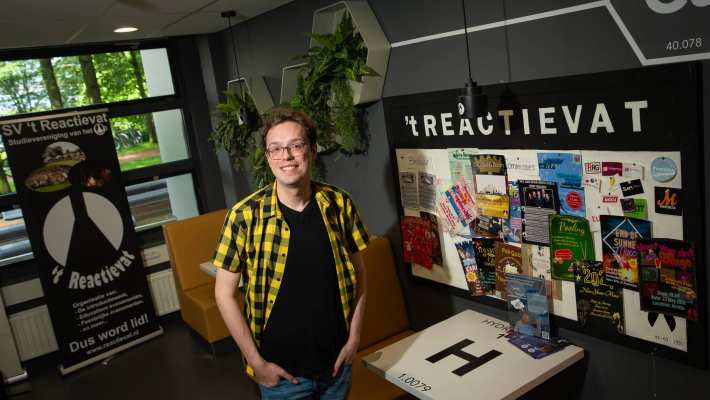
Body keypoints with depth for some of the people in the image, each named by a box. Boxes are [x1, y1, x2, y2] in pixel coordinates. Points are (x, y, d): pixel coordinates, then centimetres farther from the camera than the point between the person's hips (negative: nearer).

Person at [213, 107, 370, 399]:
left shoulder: (339, 204, -8)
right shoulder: (245, 216, -15)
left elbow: (357, 272, 3)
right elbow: (224, 293, -9)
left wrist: (355, 336, -1)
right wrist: (256, 362, -9)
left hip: (337, 360, 3)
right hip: (281, 368, -2)